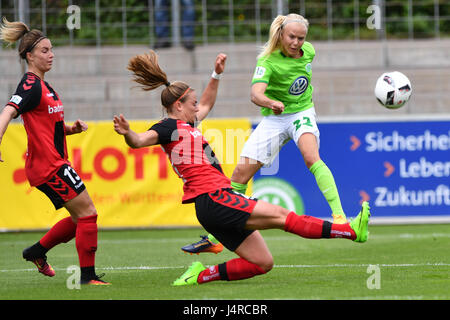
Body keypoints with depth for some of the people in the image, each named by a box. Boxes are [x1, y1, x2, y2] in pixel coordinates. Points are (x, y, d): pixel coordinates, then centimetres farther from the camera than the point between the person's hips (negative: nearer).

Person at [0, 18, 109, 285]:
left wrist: (72, 128, 6)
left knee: (80, 218, 14)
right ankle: (88, 276, -2)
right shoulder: (31, 86, -15)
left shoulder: (43, 85, 15)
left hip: (54, 163, 10)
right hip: (48, 165, -10)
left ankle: (37, 251, 27)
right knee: (87, 213, -8)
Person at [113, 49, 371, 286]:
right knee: (280, 215, -13)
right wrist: (127, 133, -45)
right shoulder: (170, 127, -6)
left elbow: (206, 105, 42)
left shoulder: (185, 125, 23)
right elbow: (140, 140, -23)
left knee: (263, 263, 5)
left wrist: (217, 75, 36)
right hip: (213, 199, -11)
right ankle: (351, 231, -15)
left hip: (217, 201, 11)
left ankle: (202, 275, 5)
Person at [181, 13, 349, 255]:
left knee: (311, 156, -31)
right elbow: (256, 94, -36)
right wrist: (272, 102, -57)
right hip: (273, 119, -1)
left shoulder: (308, 51, -5)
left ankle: (339, 215, -36)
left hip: (302, 114, 1)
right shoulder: (268, 61, -20)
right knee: (241, 172, -5)